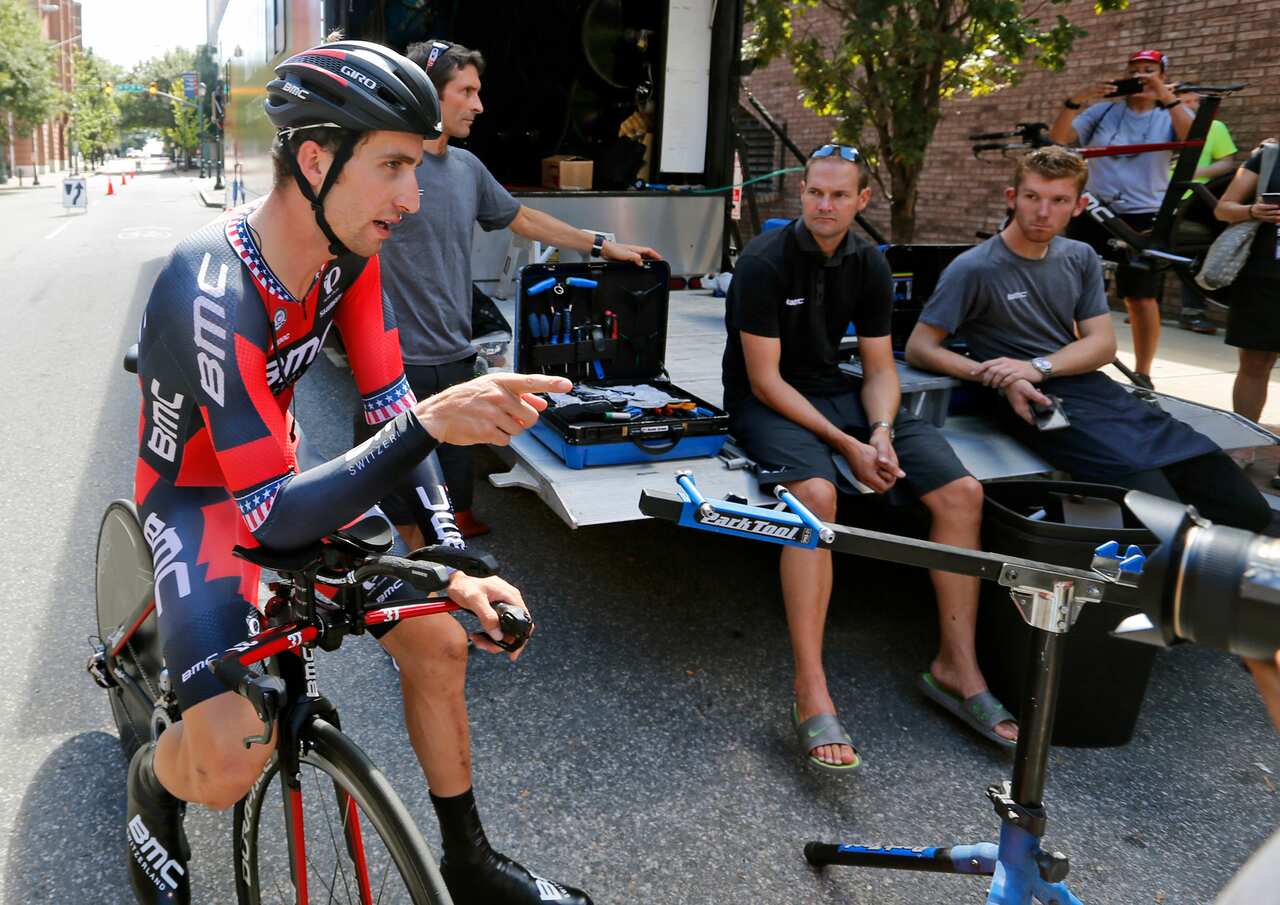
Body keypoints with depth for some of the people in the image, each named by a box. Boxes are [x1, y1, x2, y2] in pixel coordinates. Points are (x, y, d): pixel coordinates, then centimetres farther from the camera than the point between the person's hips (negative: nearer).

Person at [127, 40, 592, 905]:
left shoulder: (352, 250, -14)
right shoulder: (214, 288, -35)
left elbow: (389, 405, -9)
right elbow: (273, 516, -34)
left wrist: (453, 566, -16)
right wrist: (430, 423, -46)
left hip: (283, 461, 7)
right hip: (200, 488, -6)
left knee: (442, 642, 1)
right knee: (233, 764, -22)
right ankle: (155, 783, 18)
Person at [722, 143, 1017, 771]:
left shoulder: (868, 265, 5)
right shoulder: (765, 260, -14)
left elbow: (880, 367, 7)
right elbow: (765, 380, -17)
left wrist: (881, 431, -14)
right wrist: (846, 446, -22)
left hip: (835, 391, 6)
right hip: (766, 403, -6)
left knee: (961, 491, -10)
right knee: (816, 494, -38)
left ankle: (956, 666, 0)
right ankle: (811, 692, -34)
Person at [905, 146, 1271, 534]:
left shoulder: (1080, 258, 14)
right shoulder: (973, 269, -6)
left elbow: (1103, 343, 8)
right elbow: (919, 348, -9)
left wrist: (1039, 367, -13)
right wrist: (1002, 380, -21)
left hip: (1095, 390, 7)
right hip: (1037, 404, -6)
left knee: (1247, 510, -2)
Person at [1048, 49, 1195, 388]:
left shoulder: (1171, 115, 6)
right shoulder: (1103, 111, 8)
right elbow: (1058, 138, -3)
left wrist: (1167, 96, -22)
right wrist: (1077, 99, -18)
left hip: (1144, 217, -1)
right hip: (1093, 213, 2)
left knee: (1141, 298, 2)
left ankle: (1142, 373, 12)